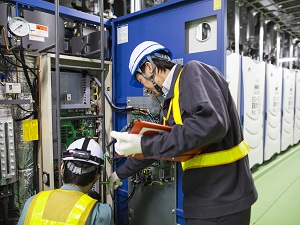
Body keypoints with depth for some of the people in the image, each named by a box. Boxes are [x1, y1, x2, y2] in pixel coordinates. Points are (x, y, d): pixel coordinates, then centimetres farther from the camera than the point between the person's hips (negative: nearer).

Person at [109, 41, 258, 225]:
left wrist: (143, 144, -27)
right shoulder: (173, 100, 12)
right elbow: (157, 145, 22)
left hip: (223, 199, -8)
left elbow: (211, 123, -32)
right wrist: (121, 173, 30)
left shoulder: (194, 72, -14)